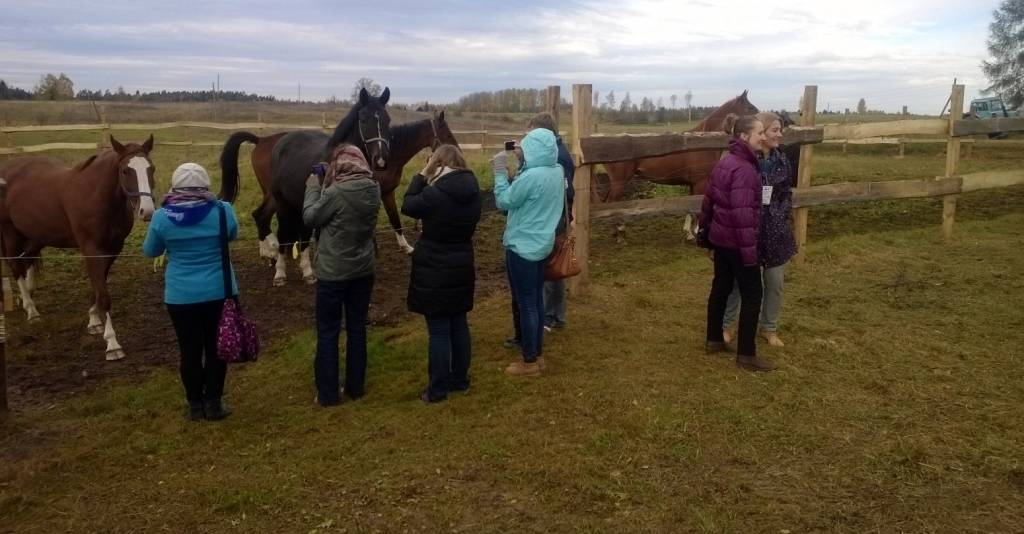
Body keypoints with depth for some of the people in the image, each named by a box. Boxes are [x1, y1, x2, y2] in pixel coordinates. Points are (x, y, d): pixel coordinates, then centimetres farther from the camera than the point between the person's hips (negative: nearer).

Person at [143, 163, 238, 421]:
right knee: (216, 348, 11)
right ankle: (213, 404, 19)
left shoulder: (162, 216, -9)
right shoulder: (222, 210, -10)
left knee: (190, 350, 12)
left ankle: (196, 405, 22)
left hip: (181, 296, 0)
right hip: (219, 292, 0)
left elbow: (150, 251, 7)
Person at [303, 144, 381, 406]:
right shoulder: (373, 190, -4)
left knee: (328, 333, 8)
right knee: (357, 329, 16)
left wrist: (313, 184, 1)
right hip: (363, 271, 5)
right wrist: (326, 182, 7)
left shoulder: (336, 193, -22)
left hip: (333, 273, -5)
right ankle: (355, 387, 25)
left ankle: (328, 394, 14)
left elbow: (310, 217, -9)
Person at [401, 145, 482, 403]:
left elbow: (408, 206, -5)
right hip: (462, 267, 6)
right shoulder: (472, 192, -1)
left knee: (439, 330, 1)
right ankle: (460, 379, 29)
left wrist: (422, 175, 0)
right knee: (459, 325, 17)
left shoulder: (435, 193, -21)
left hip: (434, 270, -6)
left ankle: (437, 389, 11)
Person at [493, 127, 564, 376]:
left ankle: (529, 362, 13)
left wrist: (500, 171, -7)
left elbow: (503, 202, -13)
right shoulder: (556, 171, 1)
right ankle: (536, 353, 28)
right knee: (536, 300, 17)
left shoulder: (531, 176, -25)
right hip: (541, 244, 9)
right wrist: (522, 162, 5)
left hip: (523, 247, -9)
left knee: (525, 303, 2)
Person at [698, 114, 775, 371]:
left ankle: (714, 340, 31)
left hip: (720, 237, 9)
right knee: (752, 295, 1)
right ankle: (746, 354, 8)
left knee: (721, 287, 19)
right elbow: (742, 213, -27)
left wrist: (705, 231, 21)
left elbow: (708, 199, 14)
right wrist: (749, 249, -24)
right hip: (736, 241, -9)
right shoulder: (744, 169, -23)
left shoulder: (725, 162, 7)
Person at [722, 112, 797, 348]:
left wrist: (783, 214, -1)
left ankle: (769, 328, 29)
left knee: (775, 282, 12)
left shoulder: (782, 161, 3)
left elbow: (787, 193, 11)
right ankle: (727, 325, 25)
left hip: (776, 230, 5)